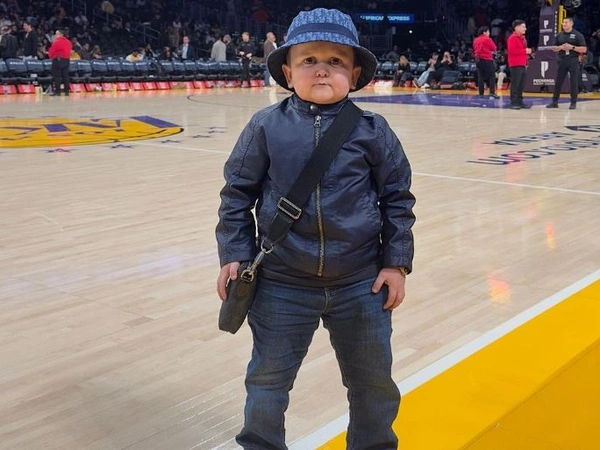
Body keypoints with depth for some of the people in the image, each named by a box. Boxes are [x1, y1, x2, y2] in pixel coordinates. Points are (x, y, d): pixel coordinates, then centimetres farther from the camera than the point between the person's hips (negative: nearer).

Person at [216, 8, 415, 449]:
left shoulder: (373, 131, -5)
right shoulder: (266, 127, -6)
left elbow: (398, 197, 3)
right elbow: (238, 192, 1)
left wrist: (396, 262, 1)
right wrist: (234, 254, -2)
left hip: (361, 283, 1)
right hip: (282, 284, 0)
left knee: (374, 381, 17)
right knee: (268, 380, 13)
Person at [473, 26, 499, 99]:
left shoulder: (476, 40, 10)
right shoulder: (487, 39, -8)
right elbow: (494, 48, -3)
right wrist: (490, 51, 19)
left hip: (478, 59, 6)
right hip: (487, 59, -6)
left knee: (480, 77, 7)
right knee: (492, 76, -4)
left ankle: (481, 94, 4)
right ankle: (492, 93, -15)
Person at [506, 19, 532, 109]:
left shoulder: (522, 38, 20)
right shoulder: (512, 38, -10)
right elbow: (511, 50, -21)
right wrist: (525, 51, -17)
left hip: (522, 65, 10)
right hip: (516, 65, -10)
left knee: (521, 85, 10)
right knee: (515, 84, -9)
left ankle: (519, 102, 15)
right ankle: (513, 103, -7)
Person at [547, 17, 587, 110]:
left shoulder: (578, 35, -2)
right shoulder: (559, 35, 9)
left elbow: (584, 49, -5)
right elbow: (554, 48, 13)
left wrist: (572, 47, -17)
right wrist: (560, 47, -8)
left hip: (573, 60, -3)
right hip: (562, 60, 4)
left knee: (574, 82, -1)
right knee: (558, 81, 3)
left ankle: (573, 102, 5)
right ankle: (554, 102, 9)